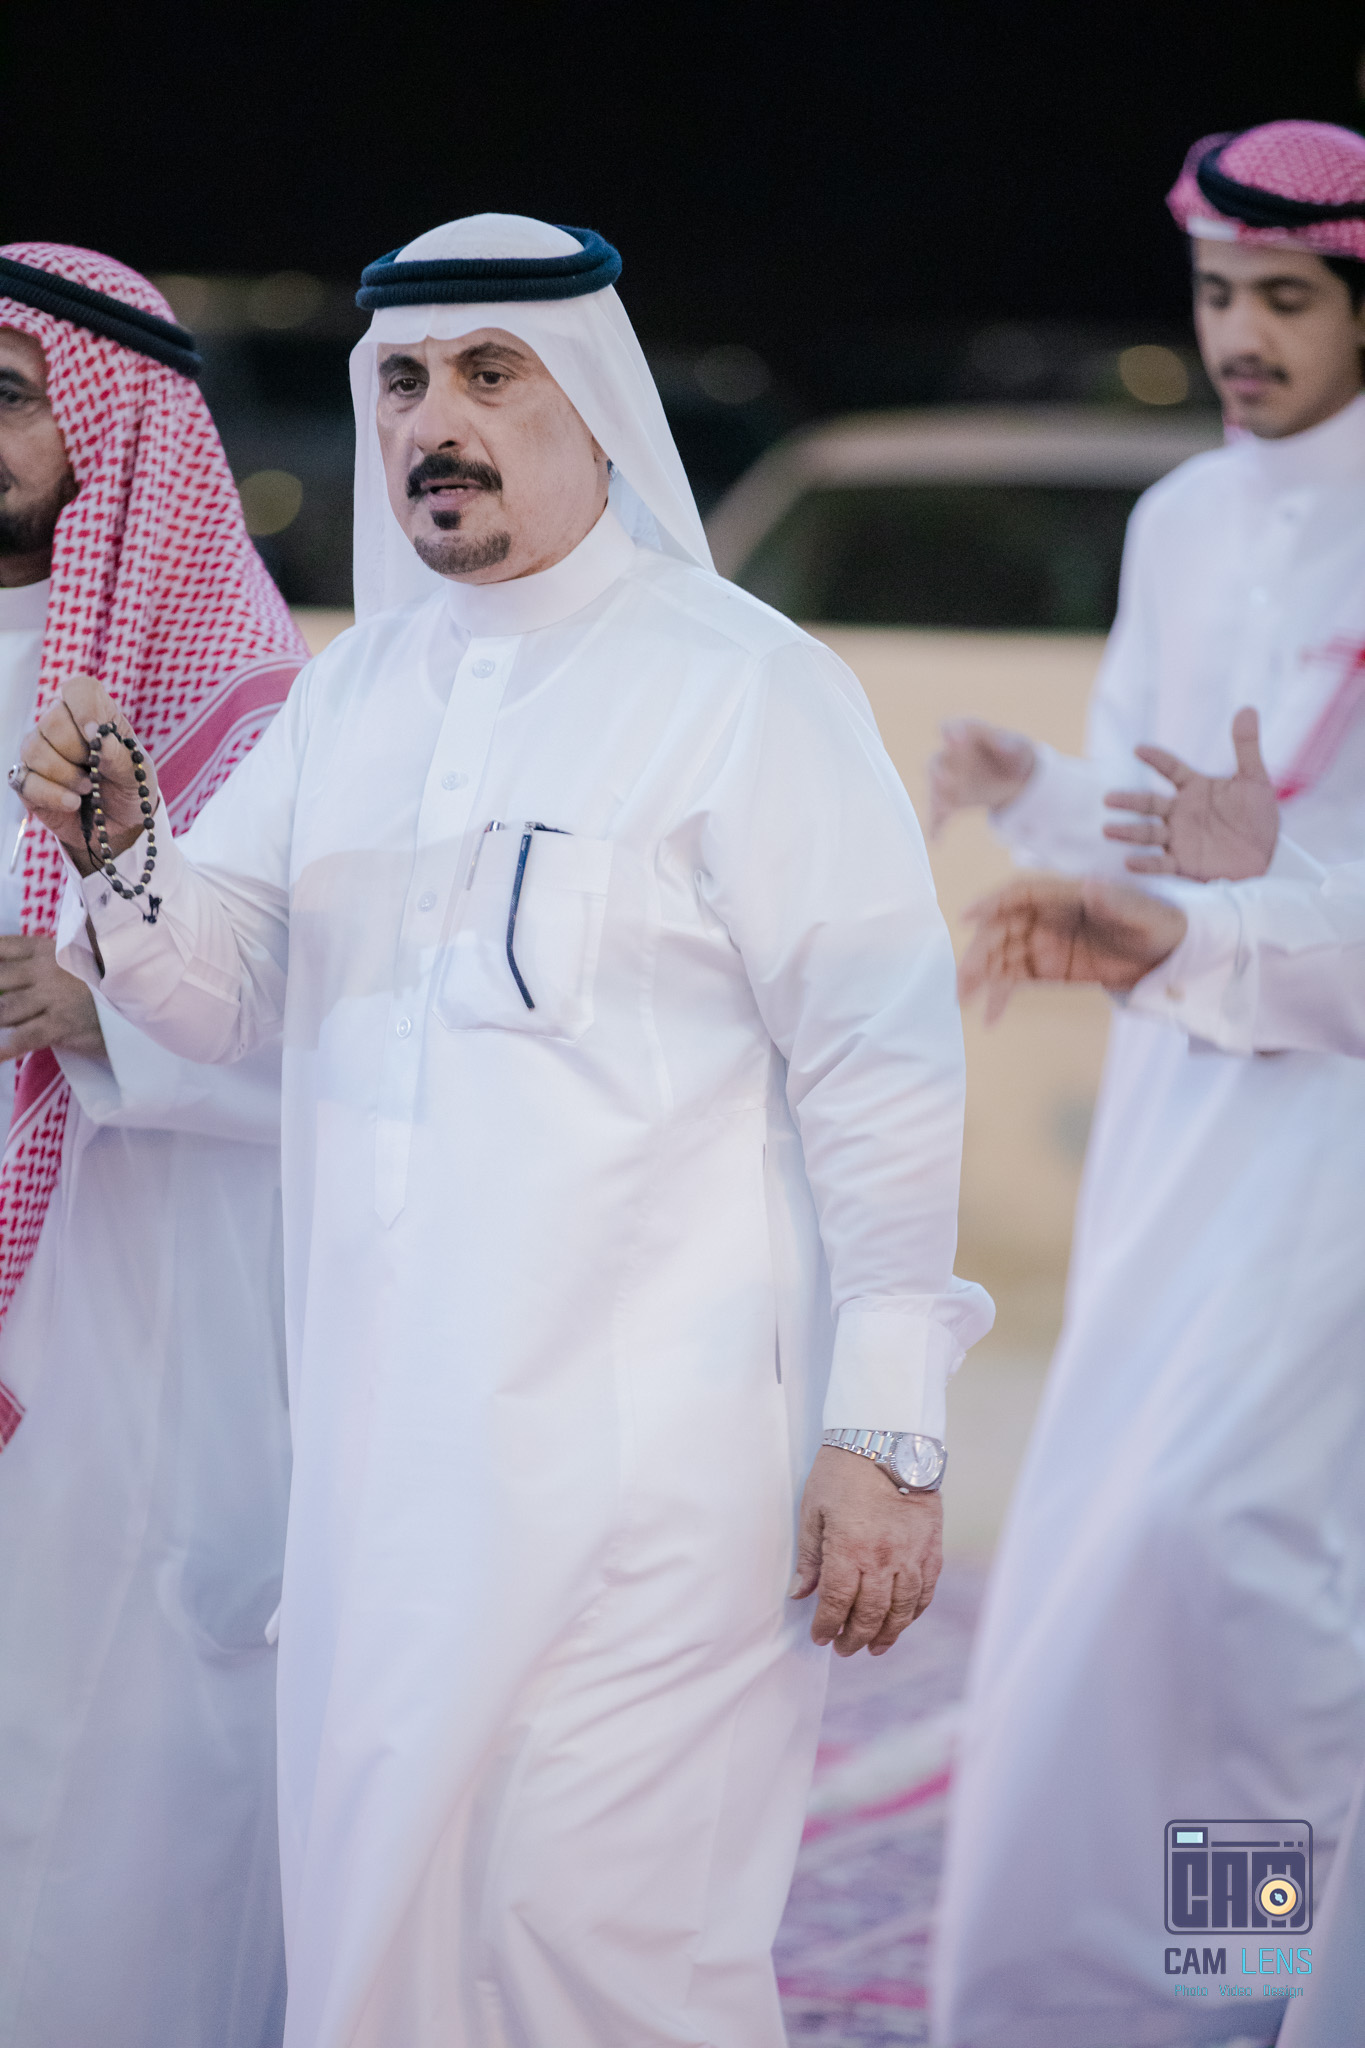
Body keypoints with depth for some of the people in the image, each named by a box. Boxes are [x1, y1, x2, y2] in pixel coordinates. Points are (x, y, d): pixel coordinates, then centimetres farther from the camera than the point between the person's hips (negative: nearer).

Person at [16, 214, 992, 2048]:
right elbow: (225, 991, 14)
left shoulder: (746, 686, -4)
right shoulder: (348, 691, 15)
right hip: (385, 1447, 6)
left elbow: (879, 1066, -7)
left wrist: (888, 1432, -11)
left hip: (645, 1463, -6)